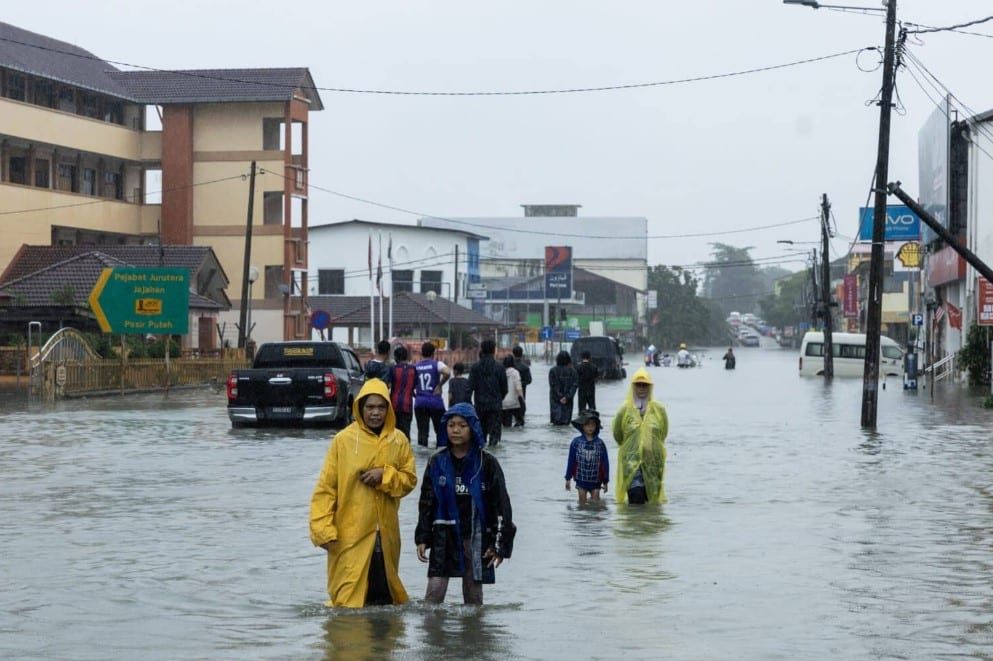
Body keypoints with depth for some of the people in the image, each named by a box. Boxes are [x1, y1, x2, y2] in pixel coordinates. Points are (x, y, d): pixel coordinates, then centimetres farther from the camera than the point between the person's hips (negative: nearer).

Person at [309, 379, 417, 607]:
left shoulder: (399, 441, 6)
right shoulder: (344, 440, -4)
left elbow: (409, 479, 10)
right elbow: (326, 487, -4)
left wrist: (385, 476, -10)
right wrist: (323, 529, -11)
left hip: (386, 534, 3)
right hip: (350, 535, -3)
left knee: (384, 595, 11)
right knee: (349, 596, -6)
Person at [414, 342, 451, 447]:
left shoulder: (415, 366, 7)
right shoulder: (437, 364, -3)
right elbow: (447, 373, -22)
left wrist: (415, 395, 13)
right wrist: (440, 385, -10)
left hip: (419, 402, 2)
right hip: (435, 401, -2)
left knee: (422, 431, 3)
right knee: (440, 430, 9)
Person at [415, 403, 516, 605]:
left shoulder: (487, 463, -2)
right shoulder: (437, 462, 4)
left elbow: (501, 505, -1)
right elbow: (426, 503, 10)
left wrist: (500, 543, -5)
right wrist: (422, 538, 6)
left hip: (476, 538, -1)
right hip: (444, 537, 1)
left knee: (473, 594, 6)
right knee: (434, 592, -7)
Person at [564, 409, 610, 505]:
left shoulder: (600, 443, -3)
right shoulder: (576, 442, -4)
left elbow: (605, 463, 2)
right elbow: (571, 461, 1)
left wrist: (605, 481, 3)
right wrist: (568, 478, 2)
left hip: (595, 481, 0)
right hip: (581, 479, 0)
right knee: (582, 504, 5)